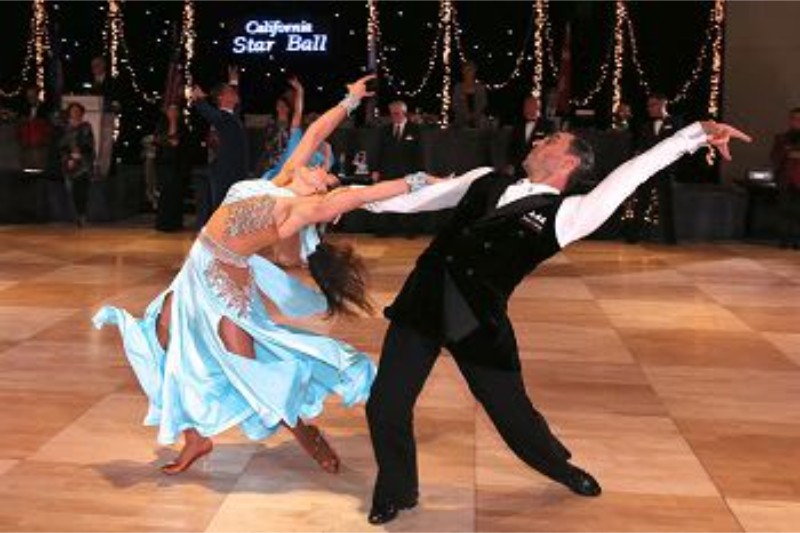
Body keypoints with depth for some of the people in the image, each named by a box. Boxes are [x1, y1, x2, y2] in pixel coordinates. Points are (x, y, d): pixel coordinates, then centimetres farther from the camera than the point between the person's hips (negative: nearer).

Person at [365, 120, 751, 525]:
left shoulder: (564, 214, -4)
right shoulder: (490, 181, 10)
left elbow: (628, 175, -13)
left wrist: (698, 132, -20)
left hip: (477, 323, -3)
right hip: (423, 307, 4)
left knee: (513, 414, 8)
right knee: (385, 407, 2)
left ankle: (563, 468, 43)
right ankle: (396, 492, 30)